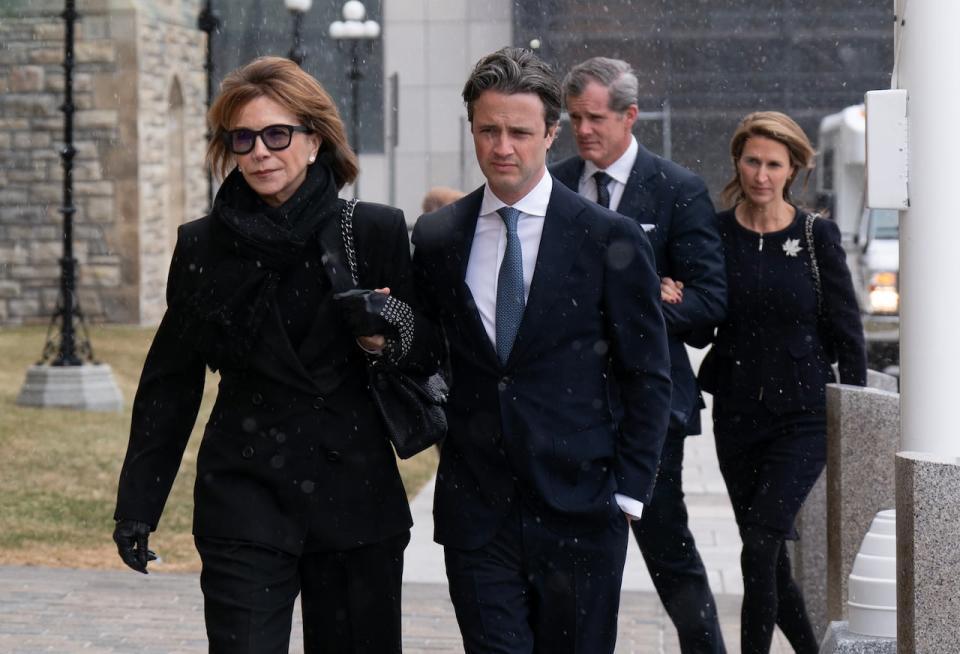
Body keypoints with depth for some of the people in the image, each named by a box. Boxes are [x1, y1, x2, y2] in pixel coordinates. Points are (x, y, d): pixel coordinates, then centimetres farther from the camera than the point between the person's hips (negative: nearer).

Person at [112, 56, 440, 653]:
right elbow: (170, 383, 10)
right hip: (244, 496, 0)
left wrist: (391, 335, -15)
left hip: (357, 497, 0)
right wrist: (137, 506, 7)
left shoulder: (378, 233, 1)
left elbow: (434, 353, 8)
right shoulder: (204, 246, 4)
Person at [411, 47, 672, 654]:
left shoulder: (611, 239, -3)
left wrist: (628, 491, -5)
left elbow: (648, 377, -1)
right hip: (476, 510, 2)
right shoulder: (436, 237, 7)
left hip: (579, 511, -2)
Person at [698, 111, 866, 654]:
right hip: (738, 414, 3)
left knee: (759, 551, -16)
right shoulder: (717, 233, 2)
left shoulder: (817, 236, -3)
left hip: (804, 416, -3)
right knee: (770, 559, 10)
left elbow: (847, 332, 0)